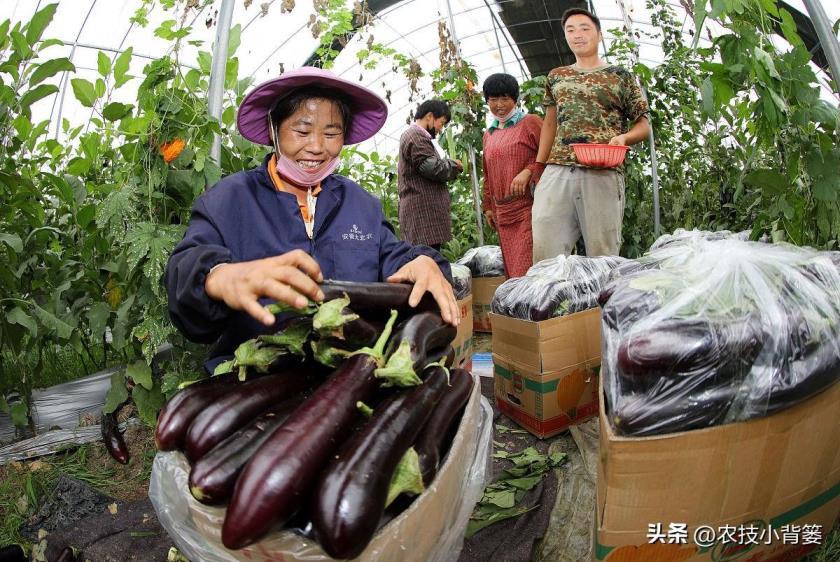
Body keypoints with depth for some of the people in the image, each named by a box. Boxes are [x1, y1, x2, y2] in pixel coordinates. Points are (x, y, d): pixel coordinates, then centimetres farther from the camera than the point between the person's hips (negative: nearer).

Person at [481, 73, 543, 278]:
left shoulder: (530, 122, 2)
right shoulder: (488, 134, 22)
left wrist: (528, 171, -21)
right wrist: (488, 206, 22)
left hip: (528, 208, -6)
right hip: (503, 213, 6)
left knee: (527, 269, -11)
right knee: (512, 270, 5)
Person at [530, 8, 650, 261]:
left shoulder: (620, 76, 10)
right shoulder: (556, 77, 19)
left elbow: (643, 125, 11)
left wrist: (624, 137, -11)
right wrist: (538, 168, 14)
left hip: (603, 174, -2)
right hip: (556, 172, 3)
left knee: (602, 254, -1)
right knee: (544, 249, -4)